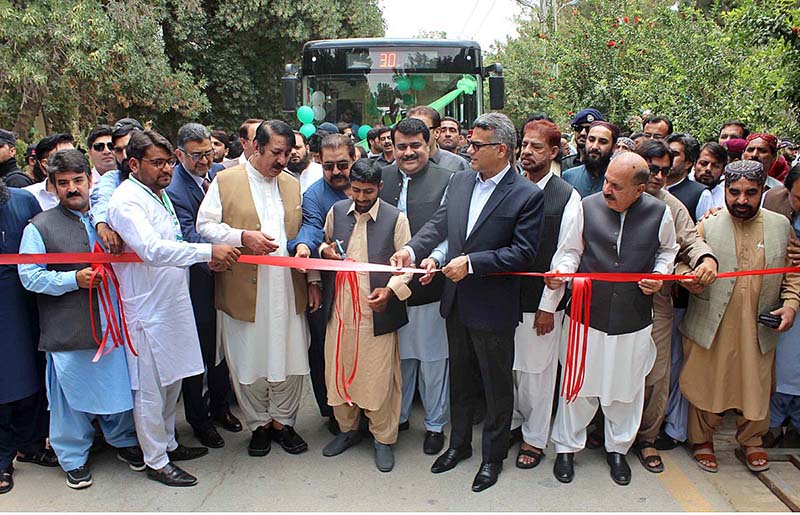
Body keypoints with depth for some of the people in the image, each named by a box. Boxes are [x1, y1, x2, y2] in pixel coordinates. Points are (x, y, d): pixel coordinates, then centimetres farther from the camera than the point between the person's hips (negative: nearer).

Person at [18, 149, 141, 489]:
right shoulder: (40, 227, -1)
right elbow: (30, 276, -6)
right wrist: (74, 279, -16)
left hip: (113, 323, 3)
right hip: (68, 331, -3)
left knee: (118, 383, 12)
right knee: (73, 392, 6)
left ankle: (124, 441, 34)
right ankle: (74, 458, 25)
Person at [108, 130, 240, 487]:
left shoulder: (159, 194, 13)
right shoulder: (126, 201, -17)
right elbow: (152, 250, -32)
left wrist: (207, 259, 4)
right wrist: (207, 251, -33)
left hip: (172, 303, 9)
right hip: (147, 309, -9)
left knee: (172, 380, 19)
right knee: (151, 388, 4)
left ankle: (168, 444, 36)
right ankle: (156, 461, 18)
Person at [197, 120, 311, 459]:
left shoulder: (293, 184, 14)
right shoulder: (225, 181, 1)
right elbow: (205, 225, -2)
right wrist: (243, 237, -17)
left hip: (288, 290, 3)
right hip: (244, 289, -3)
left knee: (290, 359, 7)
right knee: (248, 361, 7)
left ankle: (282, 421, 26)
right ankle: (258, 425, 26)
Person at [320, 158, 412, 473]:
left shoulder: (396, 218, -5)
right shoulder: (336, 212, 7)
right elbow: (324, 244, 22)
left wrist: (390, 290, -20)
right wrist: (325, 250, -2)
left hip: (376, 310, -4)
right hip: (340, 308, 4)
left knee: (379, 376, 3)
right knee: (339, 371, 13)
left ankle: (383, 438, 22)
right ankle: (347, 429, 34)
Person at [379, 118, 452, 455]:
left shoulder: (446, 181, -5)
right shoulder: (381, 179, 6)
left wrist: (435, 258, -26)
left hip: (429, 285, -3)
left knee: (433, 358, 9)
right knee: (398, 356, 17)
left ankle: (435, 424, 27)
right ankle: (398, 416, 36)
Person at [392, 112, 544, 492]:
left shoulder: (527, 195, -15)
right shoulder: (460, 181, 4)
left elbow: (523, 253, -19)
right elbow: (438, 224, 6)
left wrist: (471, 262, -23)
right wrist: (412, 249, -12)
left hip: (494, 307, -6)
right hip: (456, 302, 6)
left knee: (497, 386, 12)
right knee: (460, 379, 22)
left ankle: (493, 456, 32)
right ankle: (459, 443, 42)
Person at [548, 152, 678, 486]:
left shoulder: (660, 213, -4)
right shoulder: (589, 207, -6)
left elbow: (668, 250, 15)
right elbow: (571, 250, 5)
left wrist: (659, 275, -3)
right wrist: (561, 270, -15)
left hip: (633, 320, 1)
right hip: (587, 313, -1)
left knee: (626, 387, 14)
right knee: (578, 384, 9)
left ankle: (618, 449, 37)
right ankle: (567, 446, 29)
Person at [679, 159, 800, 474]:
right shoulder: (706, 225, -2)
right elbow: (684, 265, -2)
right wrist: (689, 280, -24)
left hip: (759, 330, 2)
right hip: (711, 327, -2)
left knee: (757, 389, 12)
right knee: (706, 387, 9)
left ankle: (751, 441, 38)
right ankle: (702, 440, 32)